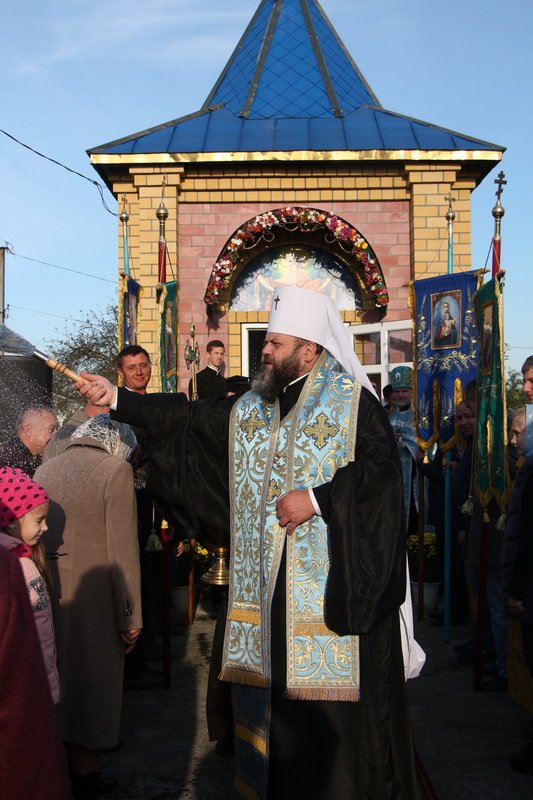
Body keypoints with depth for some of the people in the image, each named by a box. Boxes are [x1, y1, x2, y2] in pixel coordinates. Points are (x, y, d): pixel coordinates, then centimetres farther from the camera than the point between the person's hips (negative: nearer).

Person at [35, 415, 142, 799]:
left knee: (58, 686, 20)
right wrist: (131, 616, -9)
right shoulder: (115, 469, -12)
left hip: (49, 599, 6)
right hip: (93, 602, -6)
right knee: (91, 690, 8)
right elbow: (123, 551, -15)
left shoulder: (45, 469, 5)